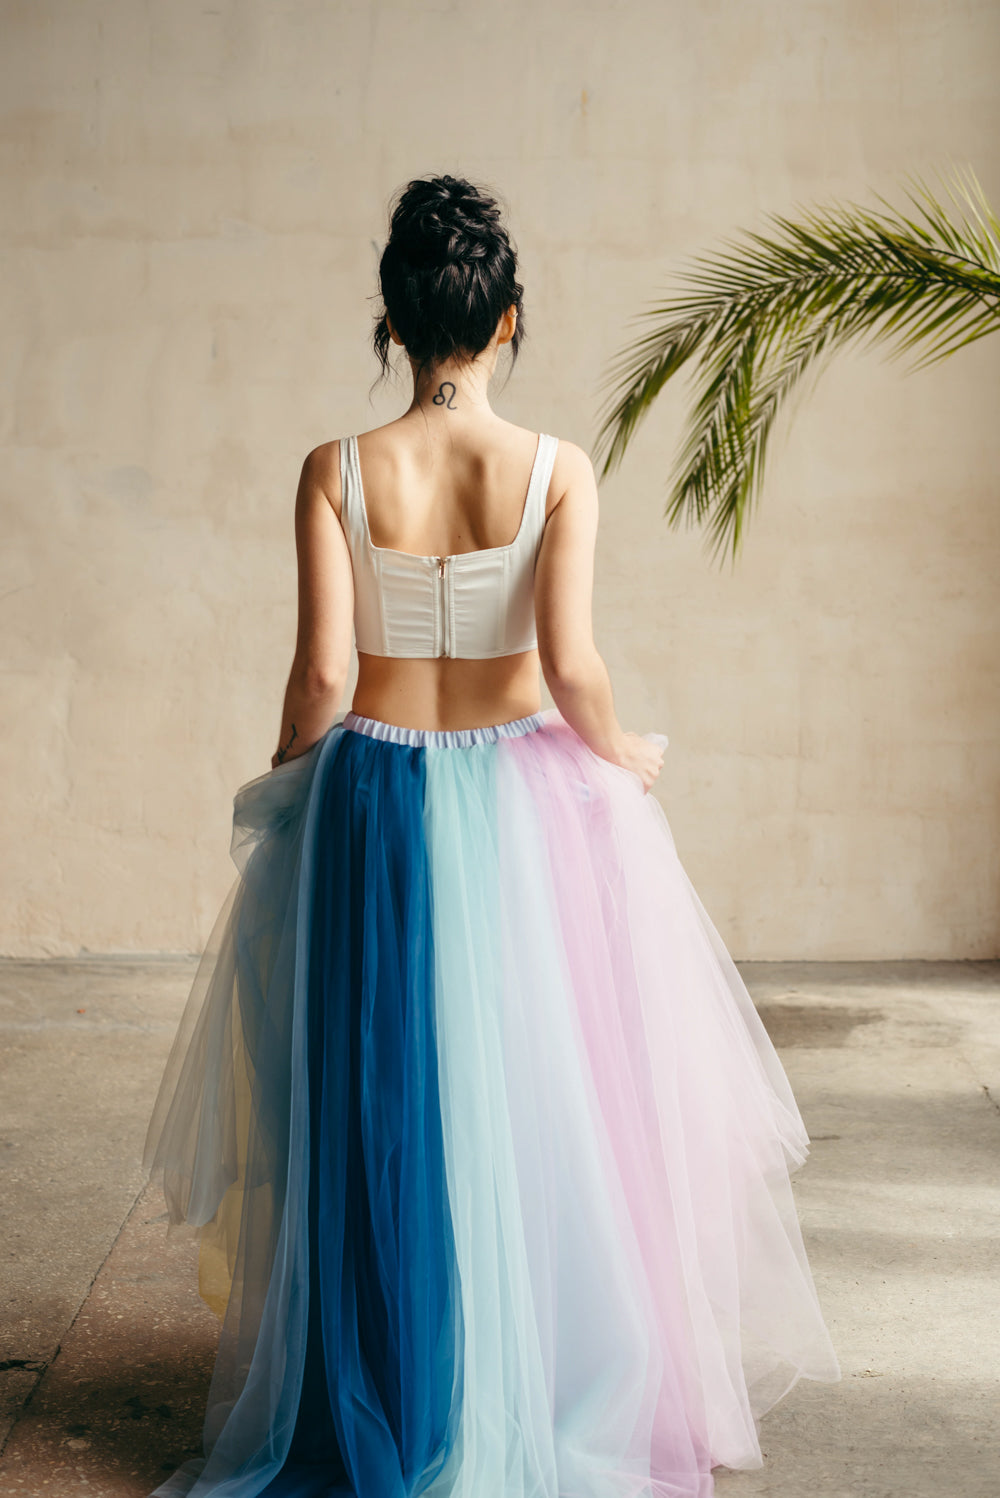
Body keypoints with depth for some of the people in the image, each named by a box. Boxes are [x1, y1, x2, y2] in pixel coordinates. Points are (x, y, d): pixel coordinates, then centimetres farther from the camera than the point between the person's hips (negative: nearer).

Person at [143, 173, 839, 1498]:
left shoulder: (337, 473, -6)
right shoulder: (557, 471, -8)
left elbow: (320, 671, -8)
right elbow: (571, 665, -14)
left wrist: (289, 791, 9)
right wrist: (626, 760, 6)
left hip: (369, 803, 1)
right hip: (519, 795, -1)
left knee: (371, 1103, 12)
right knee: (531, 1100, 12)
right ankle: (539, 1392, 23)